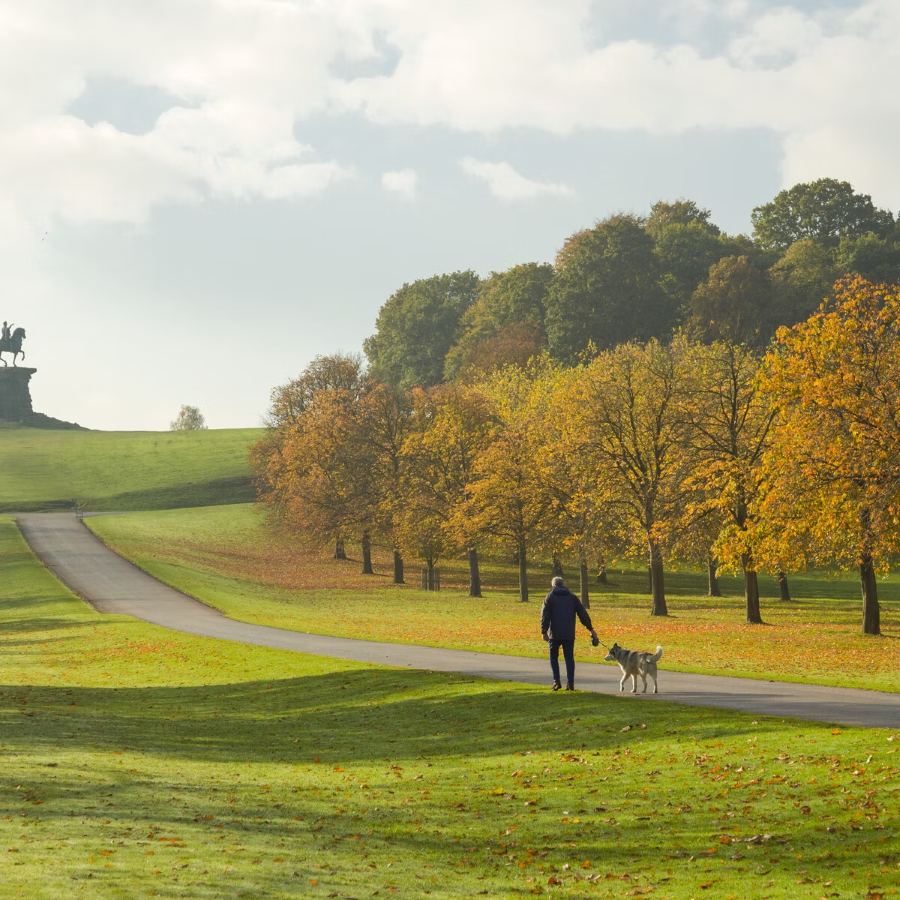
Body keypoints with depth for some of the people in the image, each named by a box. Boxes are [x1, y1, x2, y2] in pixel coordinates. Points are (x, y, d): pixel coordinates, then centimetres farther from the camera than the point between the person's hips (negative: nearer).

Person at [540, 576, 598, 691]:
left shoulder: (550, 597, 2)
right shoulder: (572, 597, 10)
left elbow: (545, 616, -7)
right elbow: (583, 614, 8)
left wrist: (544, 631, -7)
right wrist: (590, 628, 12)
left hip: (555, 634, -2)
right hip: (569, 634, 2)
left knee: (553, 657, 10)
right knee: (569, 658, 6)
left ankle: (556, 681, -1)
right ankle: (570, 683, -2)